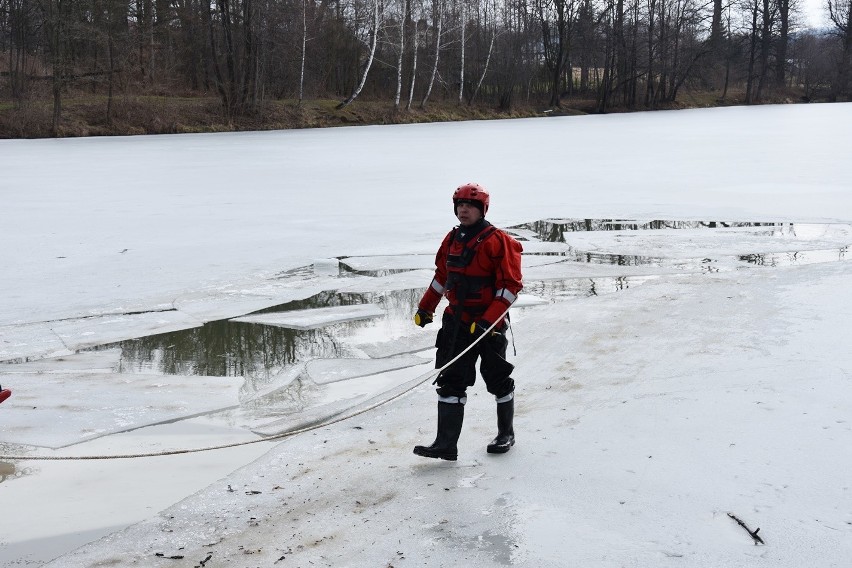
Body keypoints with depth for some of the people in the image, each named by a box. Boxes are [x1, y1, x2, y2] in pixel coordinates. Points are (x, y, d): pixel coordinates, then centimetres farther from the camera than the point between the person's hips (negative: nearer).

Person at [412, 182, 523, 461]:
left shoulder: (497, 241, -12)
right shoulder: (452, 240, 9)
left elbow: (511, 285, -16)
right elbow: (441, 277, 21)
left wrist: (489, 319, -23)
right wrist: (425, 308, 19)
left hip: (489, 324, -6)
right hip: (456, 320, 6)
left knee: (497, 380, 9)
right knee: (450, 380, -1)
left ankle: (506, 434, 29)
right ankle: (446, 444, -1)